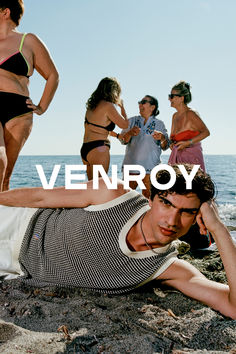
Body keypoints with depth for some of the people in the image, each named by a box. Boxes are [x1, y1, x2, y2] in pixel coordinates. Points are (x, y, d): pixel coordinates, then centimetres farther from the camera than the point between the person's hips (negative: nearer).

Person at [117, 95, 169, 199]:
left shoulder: (159, 124, 9)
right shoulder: (132, 121, 12)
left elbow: (165, 147, 4)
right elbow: (123, 140, 3)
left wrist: (162, 138, -18)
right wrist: (130, 133, -18)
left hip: (150, 167, -1)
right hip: (131, 164, 2)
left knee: (148, 196, -2)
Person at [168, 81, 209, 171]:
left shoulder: (190, 114, -12)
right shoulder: (175, 116, 10)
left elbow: (206, 132, -10)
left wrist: (188, 143, -18)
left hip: (191, 158, -7)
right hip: (177, 157, 7)